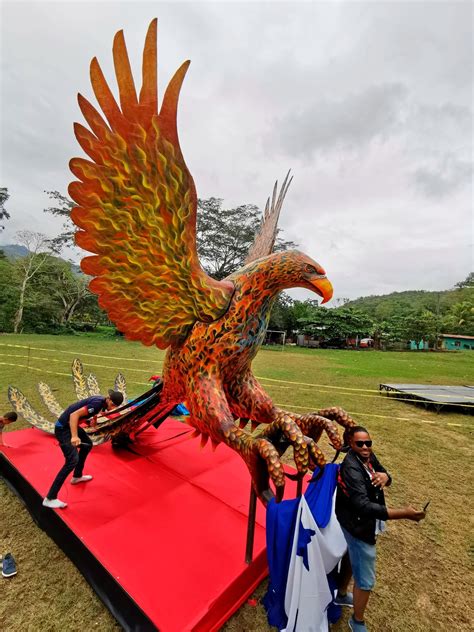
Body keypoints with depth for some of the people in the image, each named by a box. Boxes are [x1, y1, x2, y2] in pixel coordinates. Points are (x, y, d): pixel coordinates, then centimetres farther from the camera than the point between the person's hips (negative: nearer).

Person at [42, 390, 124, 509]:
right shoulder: (97, 403, -27)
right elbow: (74, 414, -32)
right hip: (63, 428, -10)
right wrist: (74, 436, -37)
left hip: (71, 425, 10)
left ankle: (77, 477, 38)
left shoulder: (101, 401, 1)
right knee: (72, 460, -14)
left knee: (88, 444, 22)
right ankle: (49, 498, -4)